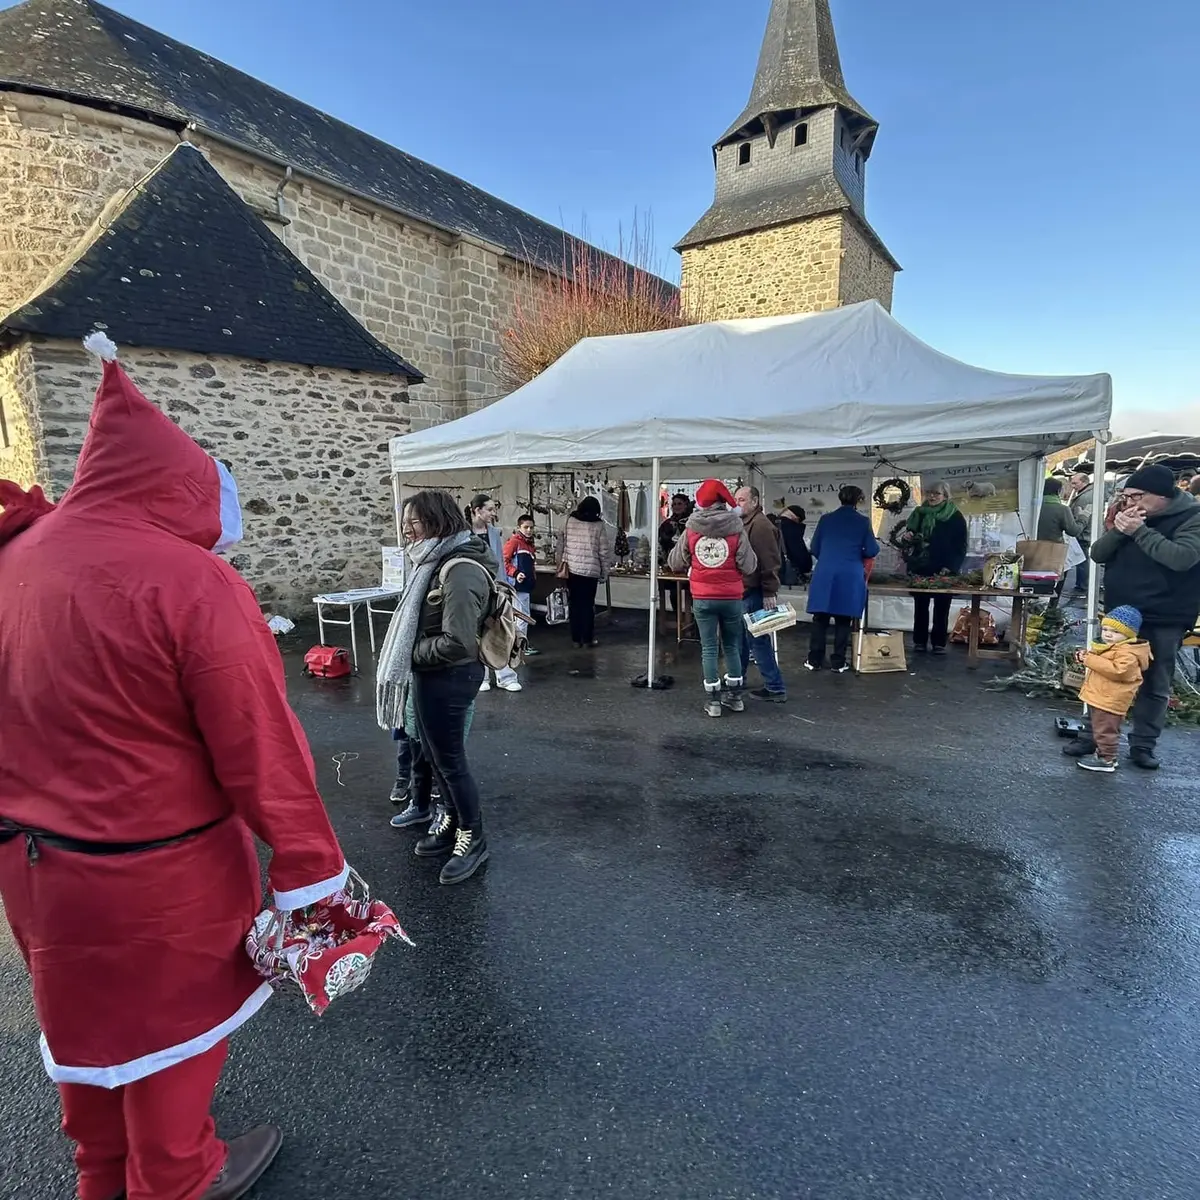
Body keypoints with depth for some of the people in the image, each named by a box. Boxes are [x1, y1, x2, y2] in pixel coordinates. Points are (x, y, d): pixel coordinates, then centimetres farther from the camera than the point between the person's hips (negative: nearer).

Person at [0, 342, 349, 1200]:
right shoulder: (194, 582, -25)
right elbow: (262, 752, -23)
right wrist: (311, 874, -16)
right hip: (156, 869, -6)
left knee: (89, 1012, 27)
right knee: (172, 1018, 18)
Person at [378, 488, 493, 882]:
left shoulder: (460, 571, -24)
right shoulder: (440, 561, 8)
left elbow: (456, 641, -29)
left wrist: (412, 655, -14)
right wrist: (410, 655, 4)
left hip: (447, 679, -10)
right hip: (433, 676, 10)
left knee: (448, 759, 5)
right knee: (433, 754, 21)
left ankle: (473, 838, 23)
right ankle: (453, 820, 39)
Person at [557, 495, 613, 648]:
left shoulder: (569, 521, 1)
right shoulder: (598, 525, -3)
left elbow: (561, 544, 3)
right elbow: (604, 552, -2)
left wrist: (561, 564, 13)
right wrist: (604, 573, 6)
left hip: (571, 569, 2)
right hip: (591, 571, -2)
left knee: (575, 604, 10)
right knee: (588, 604, 9)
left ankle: (576, 639, 13)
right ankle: (588, 639, 14)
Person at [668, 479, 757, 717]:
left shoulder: (691, 530, -4)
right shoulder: (736, 529, -7)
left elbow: (676, 563, 4)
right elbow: (748, 566, -8)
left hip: (702, 598, 0)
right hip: (731, 597, 0)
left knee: (709, 648, 8)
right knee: (732, 646, 16)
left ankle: (713, 700, 12)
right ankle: (735, 696, 26)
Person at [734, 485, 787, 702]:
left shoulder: (760, 525, -16)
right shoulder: (745, 523, 17)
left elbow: (769, 561, -23)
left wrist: (770, 592, -25)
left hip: (754, 593, -10)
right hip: (745, 591, 10)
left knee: (757, 640, -6)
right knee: (741, 639, 17)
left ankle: (776, 688, 0)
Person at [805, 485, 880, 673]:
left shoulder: (826, 519, 5)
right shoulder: (863, 522, 0)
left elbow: (815, 548, 10)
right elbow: (872, 551, 0)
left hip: (824, 574, 1)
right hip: (850, 576, -1)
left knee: (820, 619, 7)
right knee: (843, 620, 7)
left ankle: (815, 661, 10)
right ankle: (838, 662, 12)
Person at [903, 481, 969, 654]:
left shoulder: (955, 517, -2)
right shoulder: (919, 513, 9)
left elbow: (961, 546, -5)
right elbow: (910, 536, 21)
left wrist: (950, 567, -16)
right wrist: (908, 536, -4)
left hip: (943, 570, -3)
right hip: (920, 567, 3)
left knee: (941, 608, 3)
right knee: (920, 605, 6)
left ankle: (939, 643, 10)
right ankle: (919, 641, 12)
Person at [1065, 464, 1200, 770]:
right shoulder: (1131, 517, 7)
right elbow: (1097, 554, 2)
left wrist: (1140, 531, -23)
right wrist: (1118, 531, -15)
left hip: (1164, 622, -4)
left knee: (1154, 685, 7)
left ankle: (1143, 744, 18)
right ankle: (1093, 735, 18)